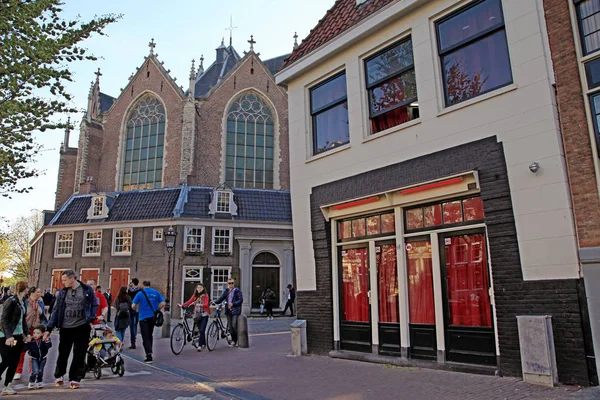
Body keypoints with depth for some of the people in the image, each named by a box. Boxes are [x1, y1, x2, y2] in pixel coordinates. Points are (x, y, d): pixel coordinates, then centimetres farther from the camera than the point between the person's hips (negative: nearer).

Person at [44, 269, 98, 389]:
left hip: (82, 327, -3)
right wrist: (49, 329, 3)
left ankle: (75, 379, 13)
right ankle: (59, 376, 33)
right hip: (65, 328, 3)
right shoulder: (62, 292, 5)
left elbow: (94, 305, 4)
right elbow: (56, 310, 7)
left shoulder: (87, 290, -2)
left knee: (79, 354, 2)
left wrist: (91, 319, -8)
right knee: (63, 353, 12)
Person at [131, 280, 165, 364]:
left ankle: (149, 357, -9)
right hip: (153, 317, 4)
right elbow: (162, 304, -3)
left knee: (145, 337, -1)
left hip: (144, 317, -4)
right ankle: (149, 352, 29)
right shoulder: (156, 292, 3)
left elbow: (133, 305, -8)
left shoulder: (140, 293, -5)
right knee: (150, 336, 21)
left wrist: (137, 310, 12)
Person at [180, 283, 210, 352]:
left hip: (204, 314, -4)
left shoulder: (205, 295, 0)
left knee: (201, 330, -12)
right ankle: (204, 343, 24)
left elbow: (206, 304, -14)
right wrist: (182, 305, -19)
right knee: (200, 330, 7)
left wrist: (200, 305, -34)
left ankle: (200, 345, -9)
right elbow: (189, 302, -2)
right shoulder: (195, 295, 11)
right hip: (197, 315, 4)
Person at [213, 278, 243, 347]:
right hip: (228, 311, 5)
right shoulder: (226, 291, 11)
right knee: (230, 326, 6)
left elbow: (241, 300, -11)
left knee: (234, 325, -11)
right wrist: (215, 302, -11)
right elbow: (221, 298, 6)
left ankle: (238, 339, 9)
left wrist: (233, 304, -23)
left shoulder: (237, 291, -4)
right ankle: (233, 340, 20)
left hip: (235, 311, -5)